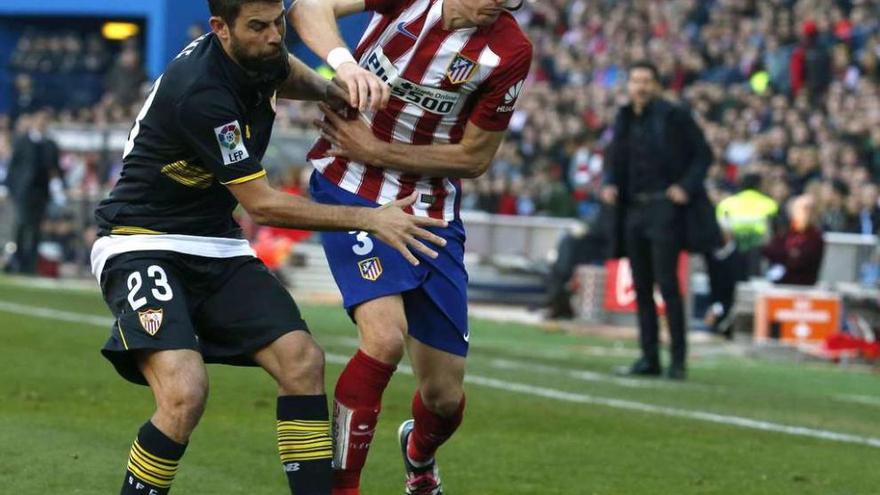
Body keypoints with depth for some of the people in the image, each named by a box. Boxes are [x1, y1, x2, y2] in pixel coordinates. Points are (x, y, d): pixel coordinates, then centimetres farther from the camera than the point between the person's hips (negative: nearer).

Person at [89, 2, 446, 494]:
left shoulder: (260, 55, -1)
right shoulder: (201, 93, -26)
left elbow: (286, 71, 29)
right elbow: (262, 204, -20)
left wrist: (332, 89, 8)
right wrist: (369, 219, -16)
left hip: (215, 247, 8)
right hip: (142, 246, -8)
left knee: (302, 360, -8)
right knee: (185, 393, -28)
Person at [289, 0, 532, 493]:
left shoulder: (510, 51, -14)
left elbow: (474, 158, -7)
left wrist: (376, 150, -15)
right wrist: (343, 62, -41)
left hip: (431, 209, 2)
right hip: (352, 189, -2)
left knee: (445, 395, 6)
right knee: (386, 337, -26)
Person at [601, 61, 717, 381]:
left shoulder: (673, 117, -6)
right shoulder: (624, 120, 12)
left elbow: (703, 154, -3)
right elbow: (615, 160, 21)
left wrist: (686, 187, -14)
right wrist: (610, 185, 2)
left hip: (664, 207, -6)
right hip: (633, 209, 6)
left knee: (667, 283, -10)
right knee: (642, 286, 8)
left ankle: (678, 359, -6)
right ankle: (649, 357, 13)